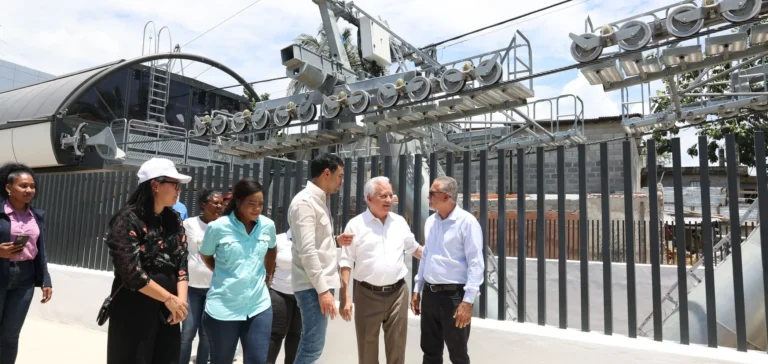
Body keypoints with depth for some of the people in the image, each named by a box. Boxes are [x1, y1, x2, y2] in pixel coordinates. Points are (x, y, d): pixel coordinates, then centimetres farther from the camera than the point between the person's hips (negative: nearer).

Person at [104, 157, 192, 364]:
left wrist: (180, 300, -9)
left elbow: (182, 263, 4)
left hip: (168, 311, 6)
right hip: (133, 309, -5)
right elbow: (131, 272, -17)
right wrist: (169, 298, -13)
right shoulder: (128, 219, -12)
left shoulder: (174, 221, 7)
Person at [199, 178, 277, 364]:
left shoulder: (268, 225, -1)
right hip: (223, 307, -2)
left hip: (259, 305, 2)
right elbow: (205, 256, 8)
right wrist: (223, 274, 2)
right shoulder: (218, 227, -10)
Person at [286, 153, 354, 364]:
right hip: (313, 286, -10)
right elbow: (307, 251, -22)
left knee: (309, 344, 17)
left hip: (321, 283, 10)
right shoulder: (305, 202, -15)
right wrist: (322, 290, -22)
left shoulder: (319, 200, 15)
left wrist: (336, 241, 6)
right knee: (313, 346, -5)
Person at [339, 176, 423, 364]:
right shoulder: (356, 225, -6)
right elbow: (346, 263, -6)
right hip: (367, 295, -3)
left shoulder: (400, 222, 6)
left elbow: (414, 248, 19)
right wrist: (344, 298, -10)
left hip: (398, 293, 3)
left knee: (397, 349, 11)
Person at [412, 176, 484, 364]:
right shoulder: (430, 221, 8)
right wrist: (417, 289, 14)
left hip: (454, 295, -6)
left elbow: (476, 264, -16)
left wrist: (468, 301, -20)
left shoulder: (467, 222, -13)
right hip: (429, 294, 7)